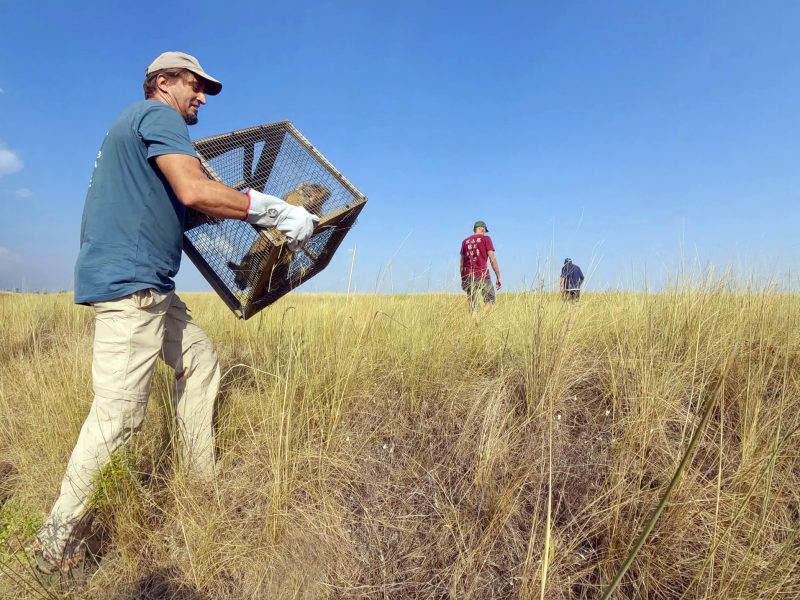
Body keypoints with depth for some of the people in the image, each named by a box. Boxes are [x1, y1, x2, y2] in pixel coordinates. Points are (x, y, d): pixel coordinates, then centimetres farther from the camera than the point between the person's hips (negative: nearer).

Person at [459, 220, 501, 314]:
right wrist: (498, 278, -2)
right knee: (489, 300, 6)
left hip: (468, 276, 4)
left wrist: (462, 280, 21)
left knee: (473, 304, 8)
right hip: (482, 275, -4)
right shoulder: (486, 239, 2)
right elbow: (492, 260, -6)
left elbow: (461, 264, 14)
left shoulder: (465, 242, 15)